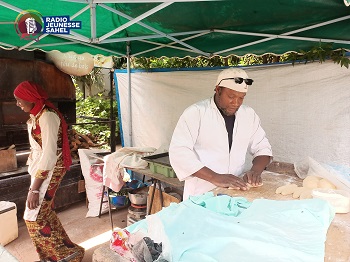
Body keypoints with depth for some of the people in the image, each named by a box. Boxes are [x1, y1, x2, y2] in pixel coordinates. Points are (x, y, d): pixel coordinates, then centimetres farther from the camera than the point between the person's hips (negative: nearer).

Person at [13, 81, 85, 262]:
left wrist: (34, 188, -24)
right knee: (44, 213, 15)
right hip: (40, 167, 9)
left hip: (49, 170, -9)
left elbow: (49, 153, -25)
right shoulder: (37, 115, 10)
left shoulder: (47, 116, -20)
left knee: (33, 217, -3)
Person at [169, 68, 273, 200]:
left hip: (237, 192, 5)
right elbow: (178, 152, -15)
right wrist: (215, 177, -22)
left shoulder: (249, 114, 8)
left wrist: (256, 170, -7)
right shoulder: (195, 113, -8)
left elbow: (263, 148, 14)